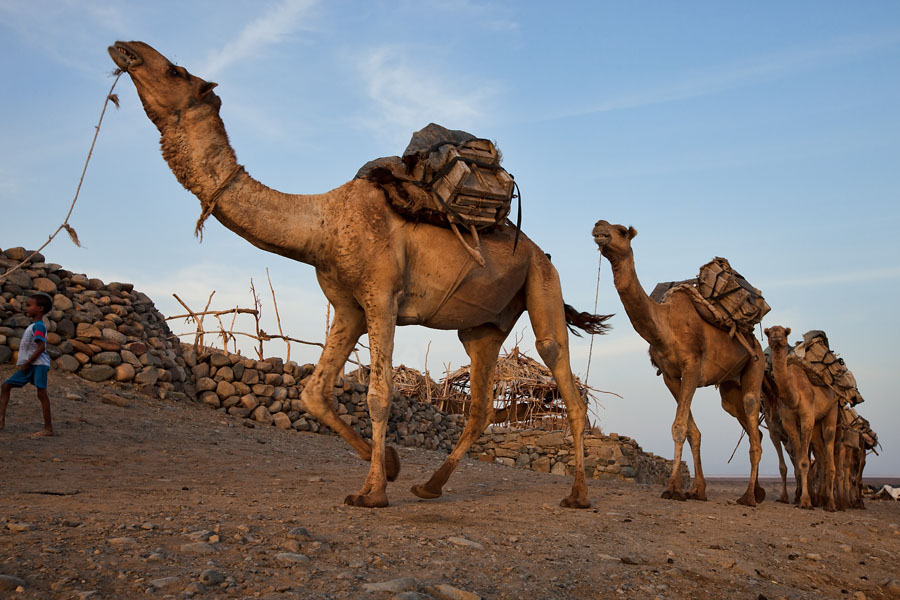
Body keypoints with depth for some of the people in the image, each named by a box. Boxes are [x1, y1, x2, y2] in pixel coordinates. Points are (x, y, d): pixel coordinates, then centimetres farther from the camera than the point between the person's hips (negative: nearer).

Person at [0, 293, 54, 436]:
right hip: (29, 365, 11)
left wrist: (27, 363, -17)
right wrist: (24, 364, 15)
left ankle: (48, 428, -8)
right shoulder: (33, 325, 18)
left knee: (42, 393, -10)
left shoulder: (38, 325, -12)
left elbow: (41, 347, -21)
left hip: (38, 364, -11)